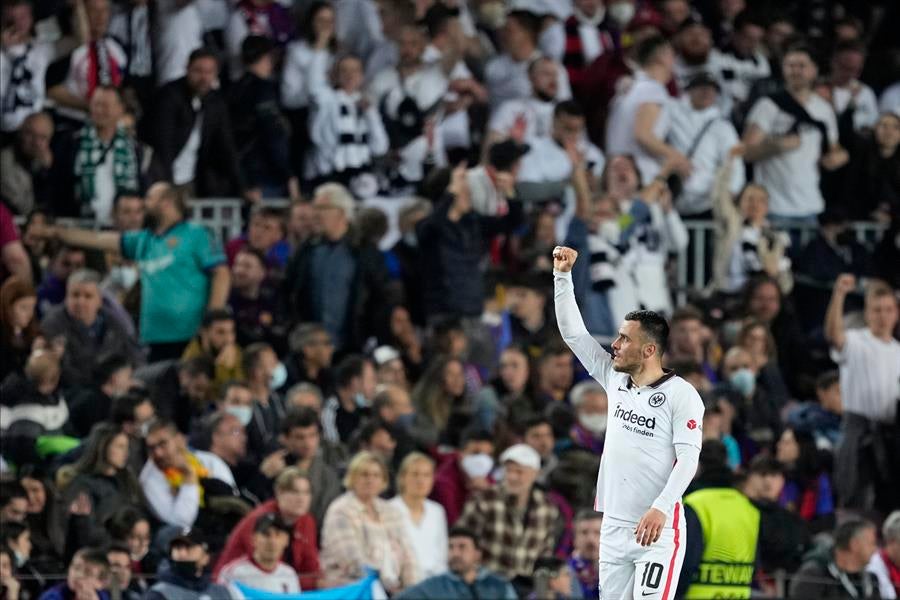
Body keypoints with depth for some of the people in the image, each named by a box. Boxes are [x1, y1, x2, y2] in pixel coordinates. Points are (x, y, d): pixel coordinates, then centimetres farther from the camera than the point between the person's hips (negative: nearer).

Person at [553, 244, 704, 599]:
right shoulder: (615, 380, 9)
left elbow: (688, 457, -15)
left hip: (657, 529, -7)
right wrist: (563, 275, 8)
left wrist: (661, 508, -26)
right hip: (614, 526, 7)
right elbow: (573, 333, 14)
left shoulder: (681, 394, -10)